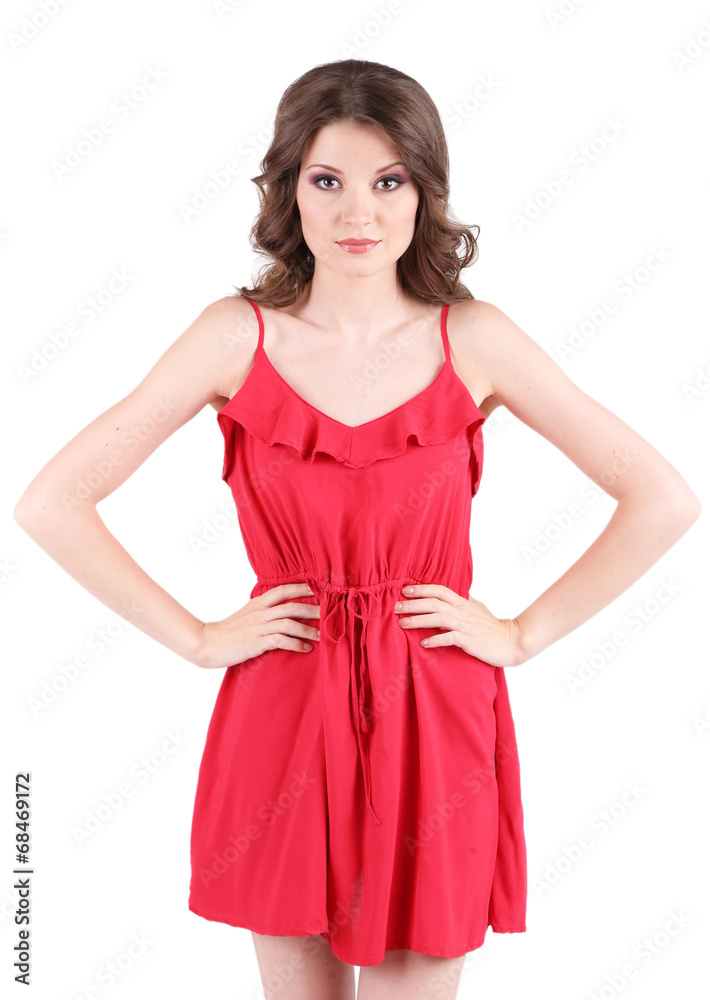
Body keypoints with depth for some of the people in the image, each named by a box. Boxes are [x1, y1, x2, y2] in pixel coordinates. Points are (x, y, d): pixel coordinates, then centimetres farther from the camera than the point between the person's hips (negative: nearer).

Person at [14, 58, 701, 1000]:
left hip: (434, 726, 0)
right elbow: (50, 503, -6)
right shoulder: (239, 335, -5)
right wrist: (199, 638, -6)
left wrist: (523, 633, -4)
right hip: (282, 720, 0)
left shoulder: (473, 339, -4)